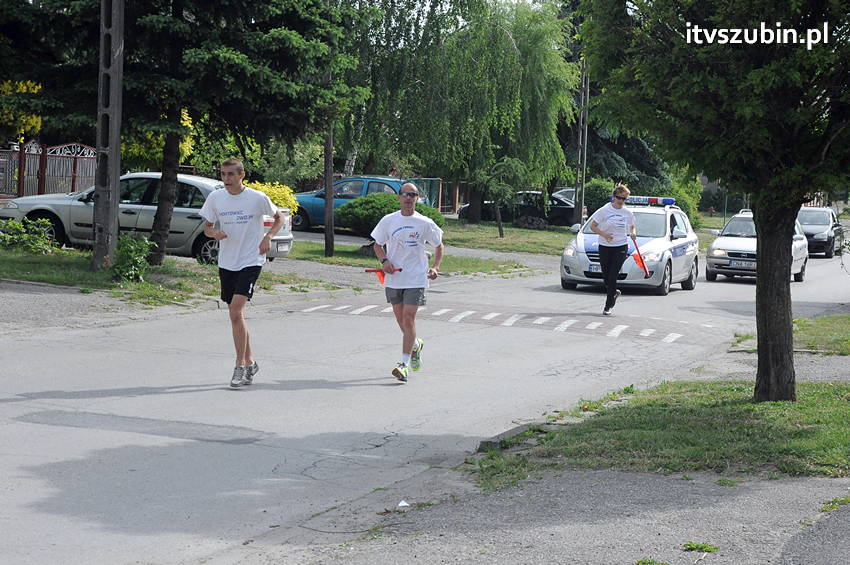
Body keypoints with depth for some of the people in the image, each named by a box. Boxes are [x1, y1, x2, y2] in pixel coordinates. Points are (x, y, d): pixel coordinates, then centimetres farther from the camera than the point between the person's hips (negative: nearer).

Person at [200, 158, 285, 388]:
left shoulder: (258, 198, -8)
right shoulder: (215, 198, 2)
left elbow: (279, 217, 8)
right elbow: (207, 227, 10)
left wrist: (268, 236, -9)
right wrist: (214, 233, -14)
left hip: (250, 262, -5)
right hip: (226, 263, 5)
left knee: (236, 311, -18)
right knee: (235, 314, 10)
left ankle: (240, 366, -11)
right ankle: (250, 362, 25)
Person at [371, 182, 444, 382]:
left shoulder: (425, 223, -2)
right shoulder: (388, 221, 2)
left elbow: (439, 246, 10)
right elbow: (378, 245, 13)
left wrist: (435, 267, -4)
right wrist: (384, 260, -7)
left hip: (416, 278, -3)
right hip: (393, 277, 3)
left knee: (408, 319, -12)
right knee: (401, 320, 11)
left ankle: (404, 363, -11)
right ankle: (416, 344, 41)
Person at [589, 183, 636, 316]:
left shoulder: (628, 213, 5)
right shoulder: (604, 210, -3)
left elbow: (632, 227, 20)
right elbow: (592, 226, -2)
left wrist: (633, 233, -3)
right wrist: (604, 234, -17)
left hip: (621, 247, 0)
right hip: (604, 246, 0)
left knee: (612, 276, -8)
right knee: (605, 276, 5)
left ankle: (608, 306, -2)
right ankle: (614, 292, 37)